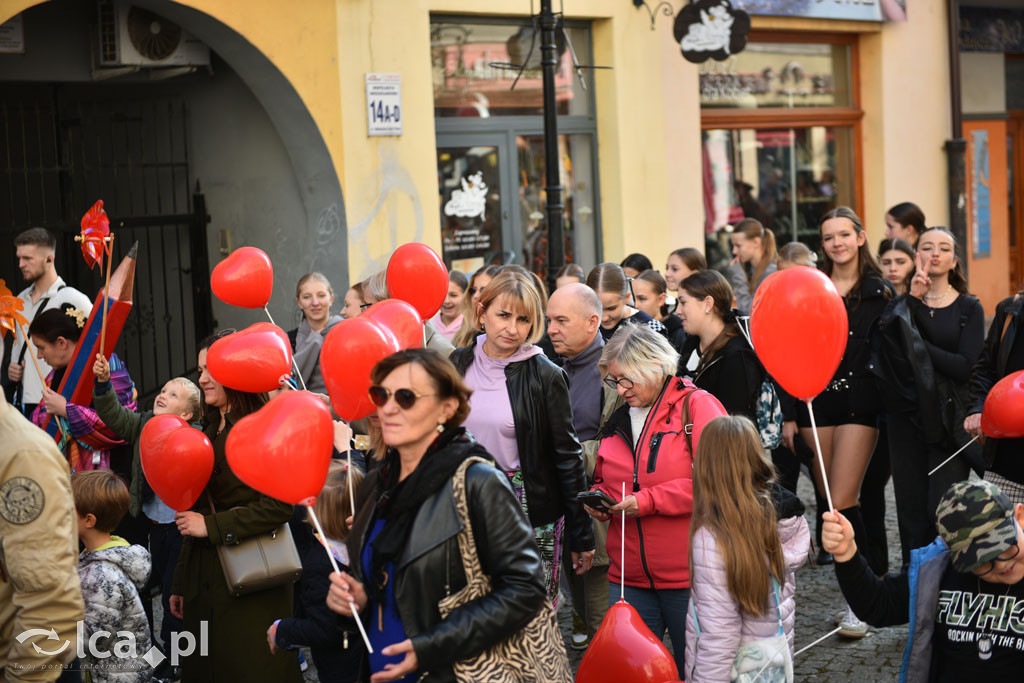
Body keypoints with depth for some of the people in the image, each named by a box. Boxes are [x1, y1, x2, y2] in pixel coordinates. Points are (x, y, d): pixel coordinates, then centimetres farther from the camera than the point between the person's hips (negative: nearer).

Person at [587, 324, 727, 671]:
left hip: (687, 577, -6)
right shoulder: (617, 420, 12)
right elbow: (603, 479, 26)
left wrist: (650, 500, -19)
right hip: (629, 578, 6)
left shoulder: (697, 406, -8)